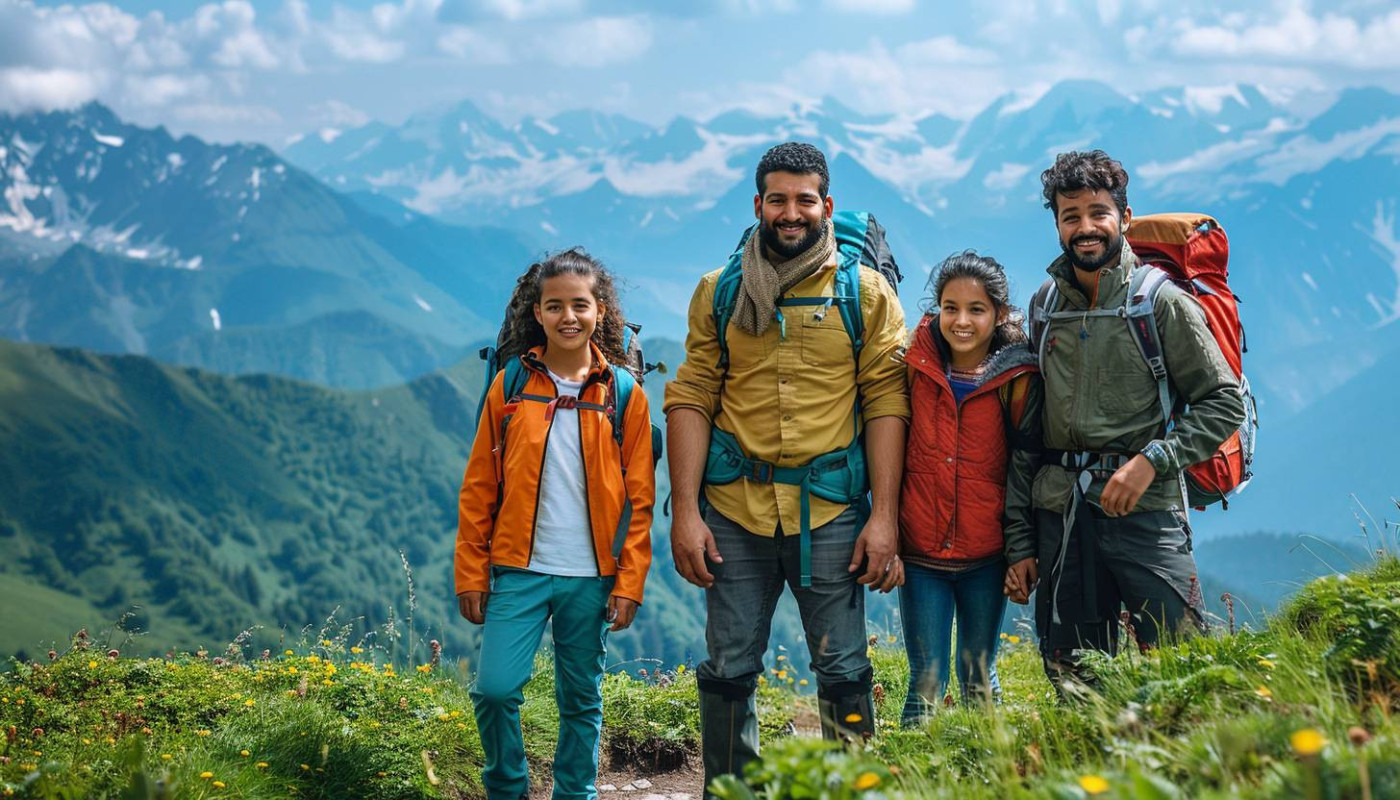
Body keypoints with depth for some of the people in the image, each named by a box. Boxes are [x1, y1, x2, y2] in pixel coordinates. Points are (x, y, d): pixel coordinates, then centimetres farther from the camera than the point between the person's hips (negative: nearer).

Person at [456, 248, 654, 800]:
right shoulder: (511, 385, 3)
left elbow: (639, 497, 3)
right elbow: (478, 488, 5)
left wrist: (630, 583, -2)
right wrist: (471, 573, 1)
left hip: (592, 577, 0)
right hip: (519, 569, 0)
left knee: (582, 702, 8)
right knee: (495, 688, -9)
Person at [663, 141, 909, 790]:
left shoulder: (867, 293, 5)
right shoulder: (719, 293, 9)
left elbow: (886, 406, 0)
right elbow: (690, 401, 5)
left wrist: (884, 516, -7)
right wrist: (685, 511, -3)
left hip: (831, 514, -1)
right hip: (734, 509, 2)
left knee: (844, 673, 0)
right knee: (729, 672, 6)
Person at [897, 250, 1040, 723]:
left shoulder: (1016, 378, -3)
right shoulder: (916, 363, 0)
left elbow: (1025, 467, 0)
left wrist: (1022, 549, -2)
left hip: (986, 558, 0)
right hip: (920, 552, 1)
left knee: (979, 678, 10)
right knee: (927, 681, 0)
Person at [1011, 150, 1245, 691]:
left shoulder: (1161, 301, 0)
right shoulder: (1044, 304, 14)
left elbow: (1224, 402, -1)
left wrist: (1151, 460, -14)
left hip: (1145, 506, -4)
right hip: (1061, 509, 4)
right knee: (1075, 681, 6)